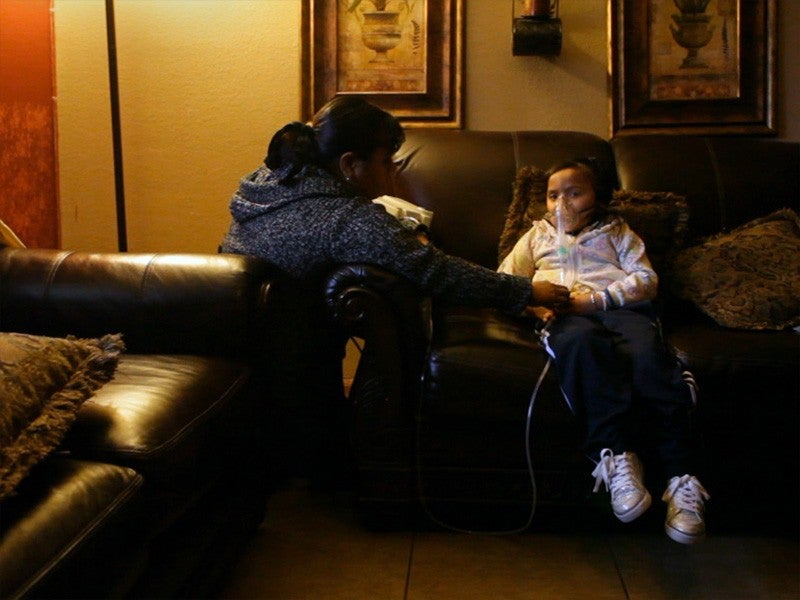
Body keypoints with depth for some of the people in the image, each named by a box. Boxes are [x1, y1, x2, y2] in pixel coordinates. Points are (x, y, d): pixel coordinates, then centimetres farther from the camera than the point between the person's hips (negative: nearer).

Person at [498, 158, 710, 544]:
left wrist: (596, 298, -4)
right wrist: (535, 301, -1)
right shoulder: (539, 234, 36)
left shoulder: (616, 231, 31)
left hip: (621, 308, 0)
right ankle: (616, 455, -45)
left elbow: (646, 278, 14)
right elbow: (505, 280, 22)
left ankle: (681, 477, -37)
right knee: (585, 342, -40)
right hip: (565, 316, 0)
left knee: (648, 356, -35)